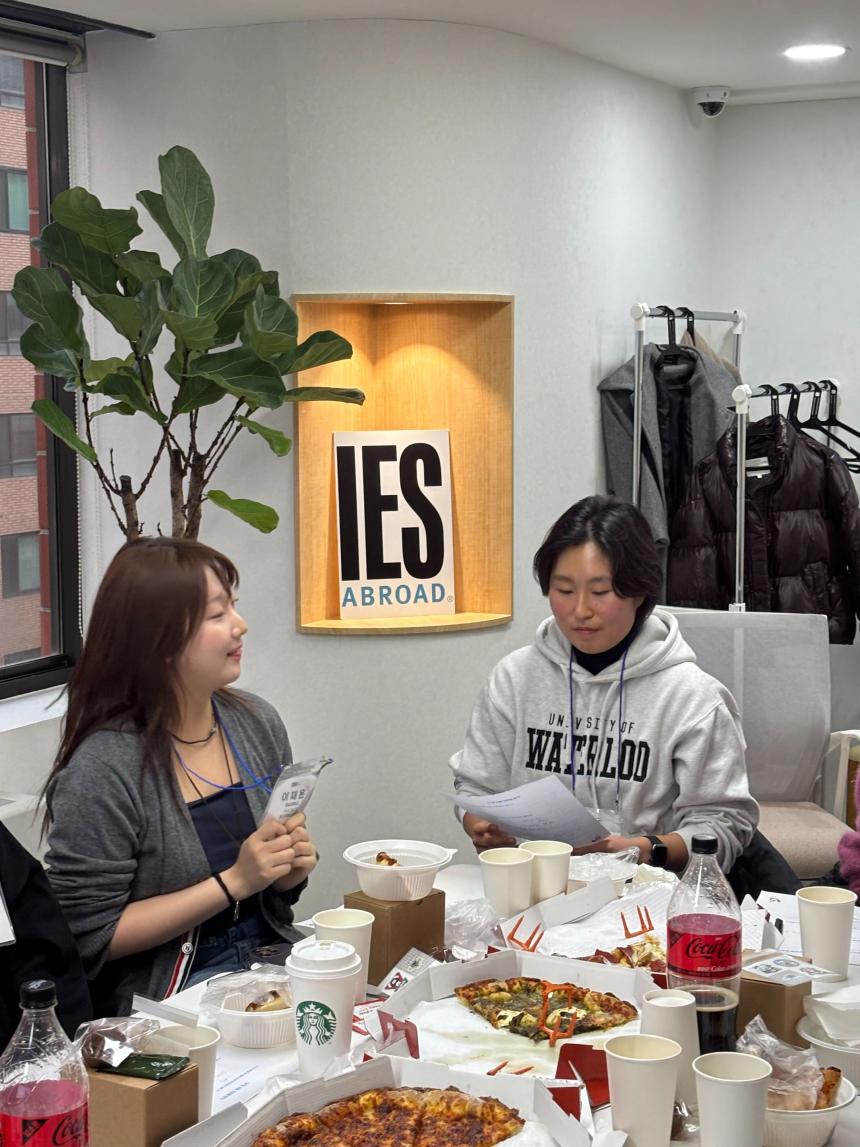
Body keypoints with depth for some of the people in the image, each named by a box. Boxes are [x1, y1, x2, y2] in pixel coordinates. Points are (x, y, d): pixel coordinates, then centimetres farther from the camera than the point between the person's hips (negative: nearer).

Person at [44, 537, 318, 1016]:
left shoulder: (258, 722, 4)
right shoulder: (102, 770, -16)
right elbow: (92, 935, -14)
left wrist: (292, 867, -5)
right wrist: (234, 882, -18)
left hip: (272, 955, 7)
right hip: (169, 992, -6)